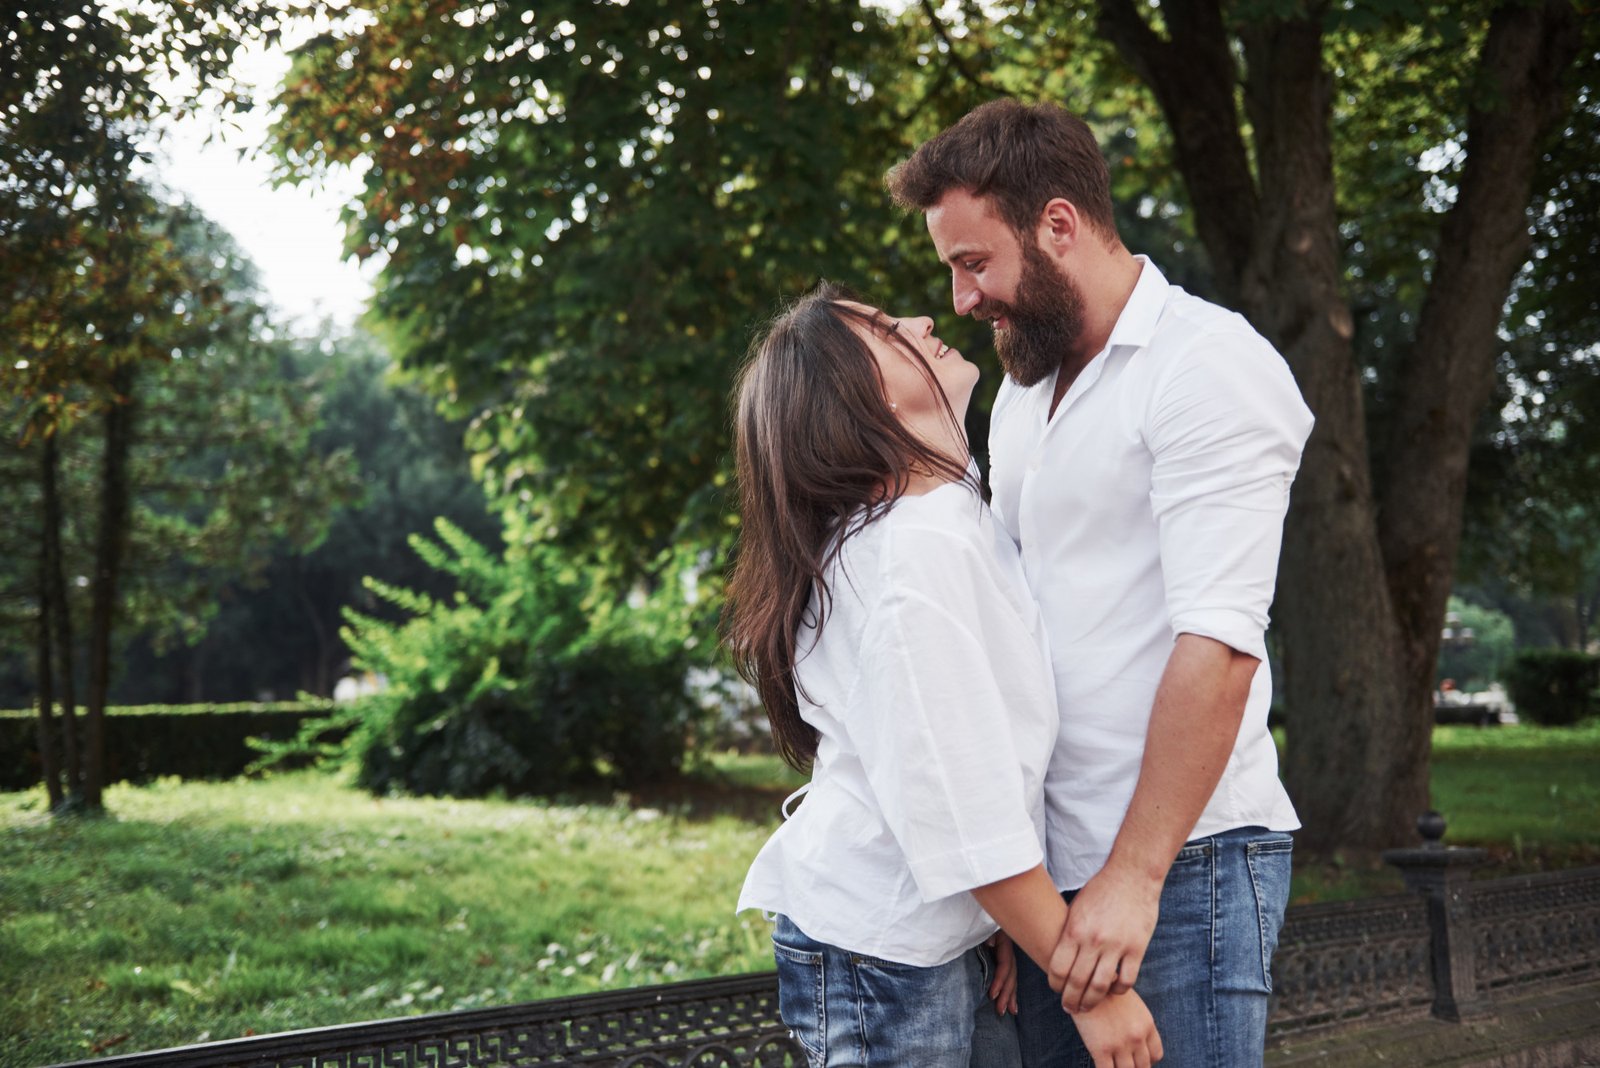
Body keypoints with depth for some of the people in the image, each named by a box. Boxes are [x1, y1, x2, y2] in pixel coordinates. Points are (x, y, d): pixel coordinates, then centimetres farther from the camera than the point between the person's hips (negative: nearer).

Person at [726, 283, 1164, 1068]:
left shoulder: (952, 519, 10)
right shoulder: (917, 547, -20)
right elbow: (962, 809, -23)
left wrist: (1027, 930, 4)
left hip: (947, 940, 8)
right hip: (878, 954, -8)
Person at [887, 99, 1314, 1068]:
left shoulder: (1210, 364, -10)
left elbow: (1217, 643, -17)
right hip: (1048, 872, 8)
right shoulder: (1023, 389, 17)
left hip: (1180, 864, -7)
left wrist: (1134, 875, -20)